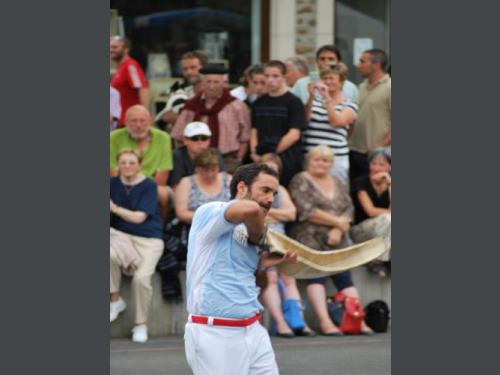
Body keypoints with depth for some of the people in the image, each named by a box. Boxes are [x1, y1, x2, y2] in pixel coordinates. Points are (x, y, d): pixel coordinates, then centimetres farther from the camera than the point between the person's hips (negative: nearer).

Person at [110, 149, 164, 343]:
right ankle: (115, 300, -9)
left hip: (149, 239, -2)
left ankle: (141, 324, -4)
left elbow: (139, 217, -9)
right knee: (110, 255, -34)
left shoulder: (149, 185, -3)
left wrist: (115, 208, -11)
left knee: (141, 277, -26)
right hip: (122, 235, 2)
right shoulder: (113, 184, 8)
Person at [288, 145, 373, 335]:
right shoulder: (301, 181, 3)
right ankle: (324, 321, -32)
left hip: (337, 241, 5)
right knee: (316, 274, -23)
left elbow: (349, 209, 12)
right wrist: (336, 221, -6)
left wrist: (339, 230, -8)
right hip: (310, 239, -5)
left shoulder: (336, 183, 22)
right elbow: (306, 211, -10)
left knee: (344, 277, -10)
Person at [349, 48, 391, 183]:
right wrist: (348, 140, 8)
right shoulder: (362, 87, 16)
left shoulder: (388, 88, -7)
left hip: (376, 155, -7)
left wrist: (381, 146, -16)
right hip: (354, 151, 7)